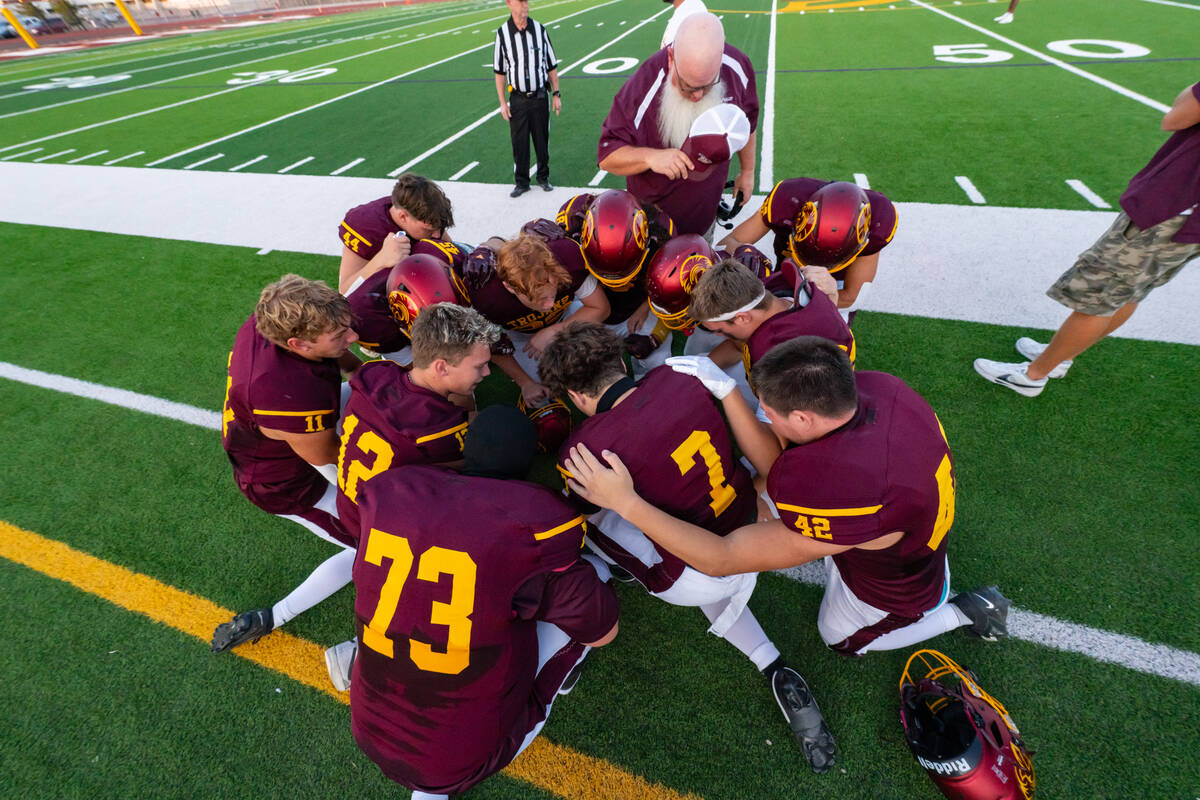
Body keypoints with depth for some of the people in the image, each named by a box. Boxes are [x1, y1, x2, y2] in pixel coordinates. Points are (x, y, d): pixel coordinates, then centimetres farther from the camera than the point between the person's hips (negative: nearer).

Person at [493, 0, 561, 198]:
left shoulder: (540, 29, 1)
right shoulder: (502, 33, -3)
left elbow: (551, 65, 8)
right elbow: (499, 71, 2)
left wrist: (556, 94, 4)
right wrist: (502, 102, -2)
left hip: (540, 97, 1)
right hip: (517, 99, -1)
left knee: (542, 140, 7)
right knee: (519, 142, 3)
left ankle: (543, 177, 25)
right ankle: (521, 182, 16)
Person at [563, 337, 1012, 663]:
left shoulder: (836, 500, -48)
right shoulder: (876, 387, -28)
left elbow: (720, 559, -37)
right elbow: (775, 464, -19)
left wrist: (625, 502, -39)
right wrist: (727, 392, -28)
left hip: (894, 594, -5)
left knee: (840, 638, 29)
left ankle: (961, 613, 26)